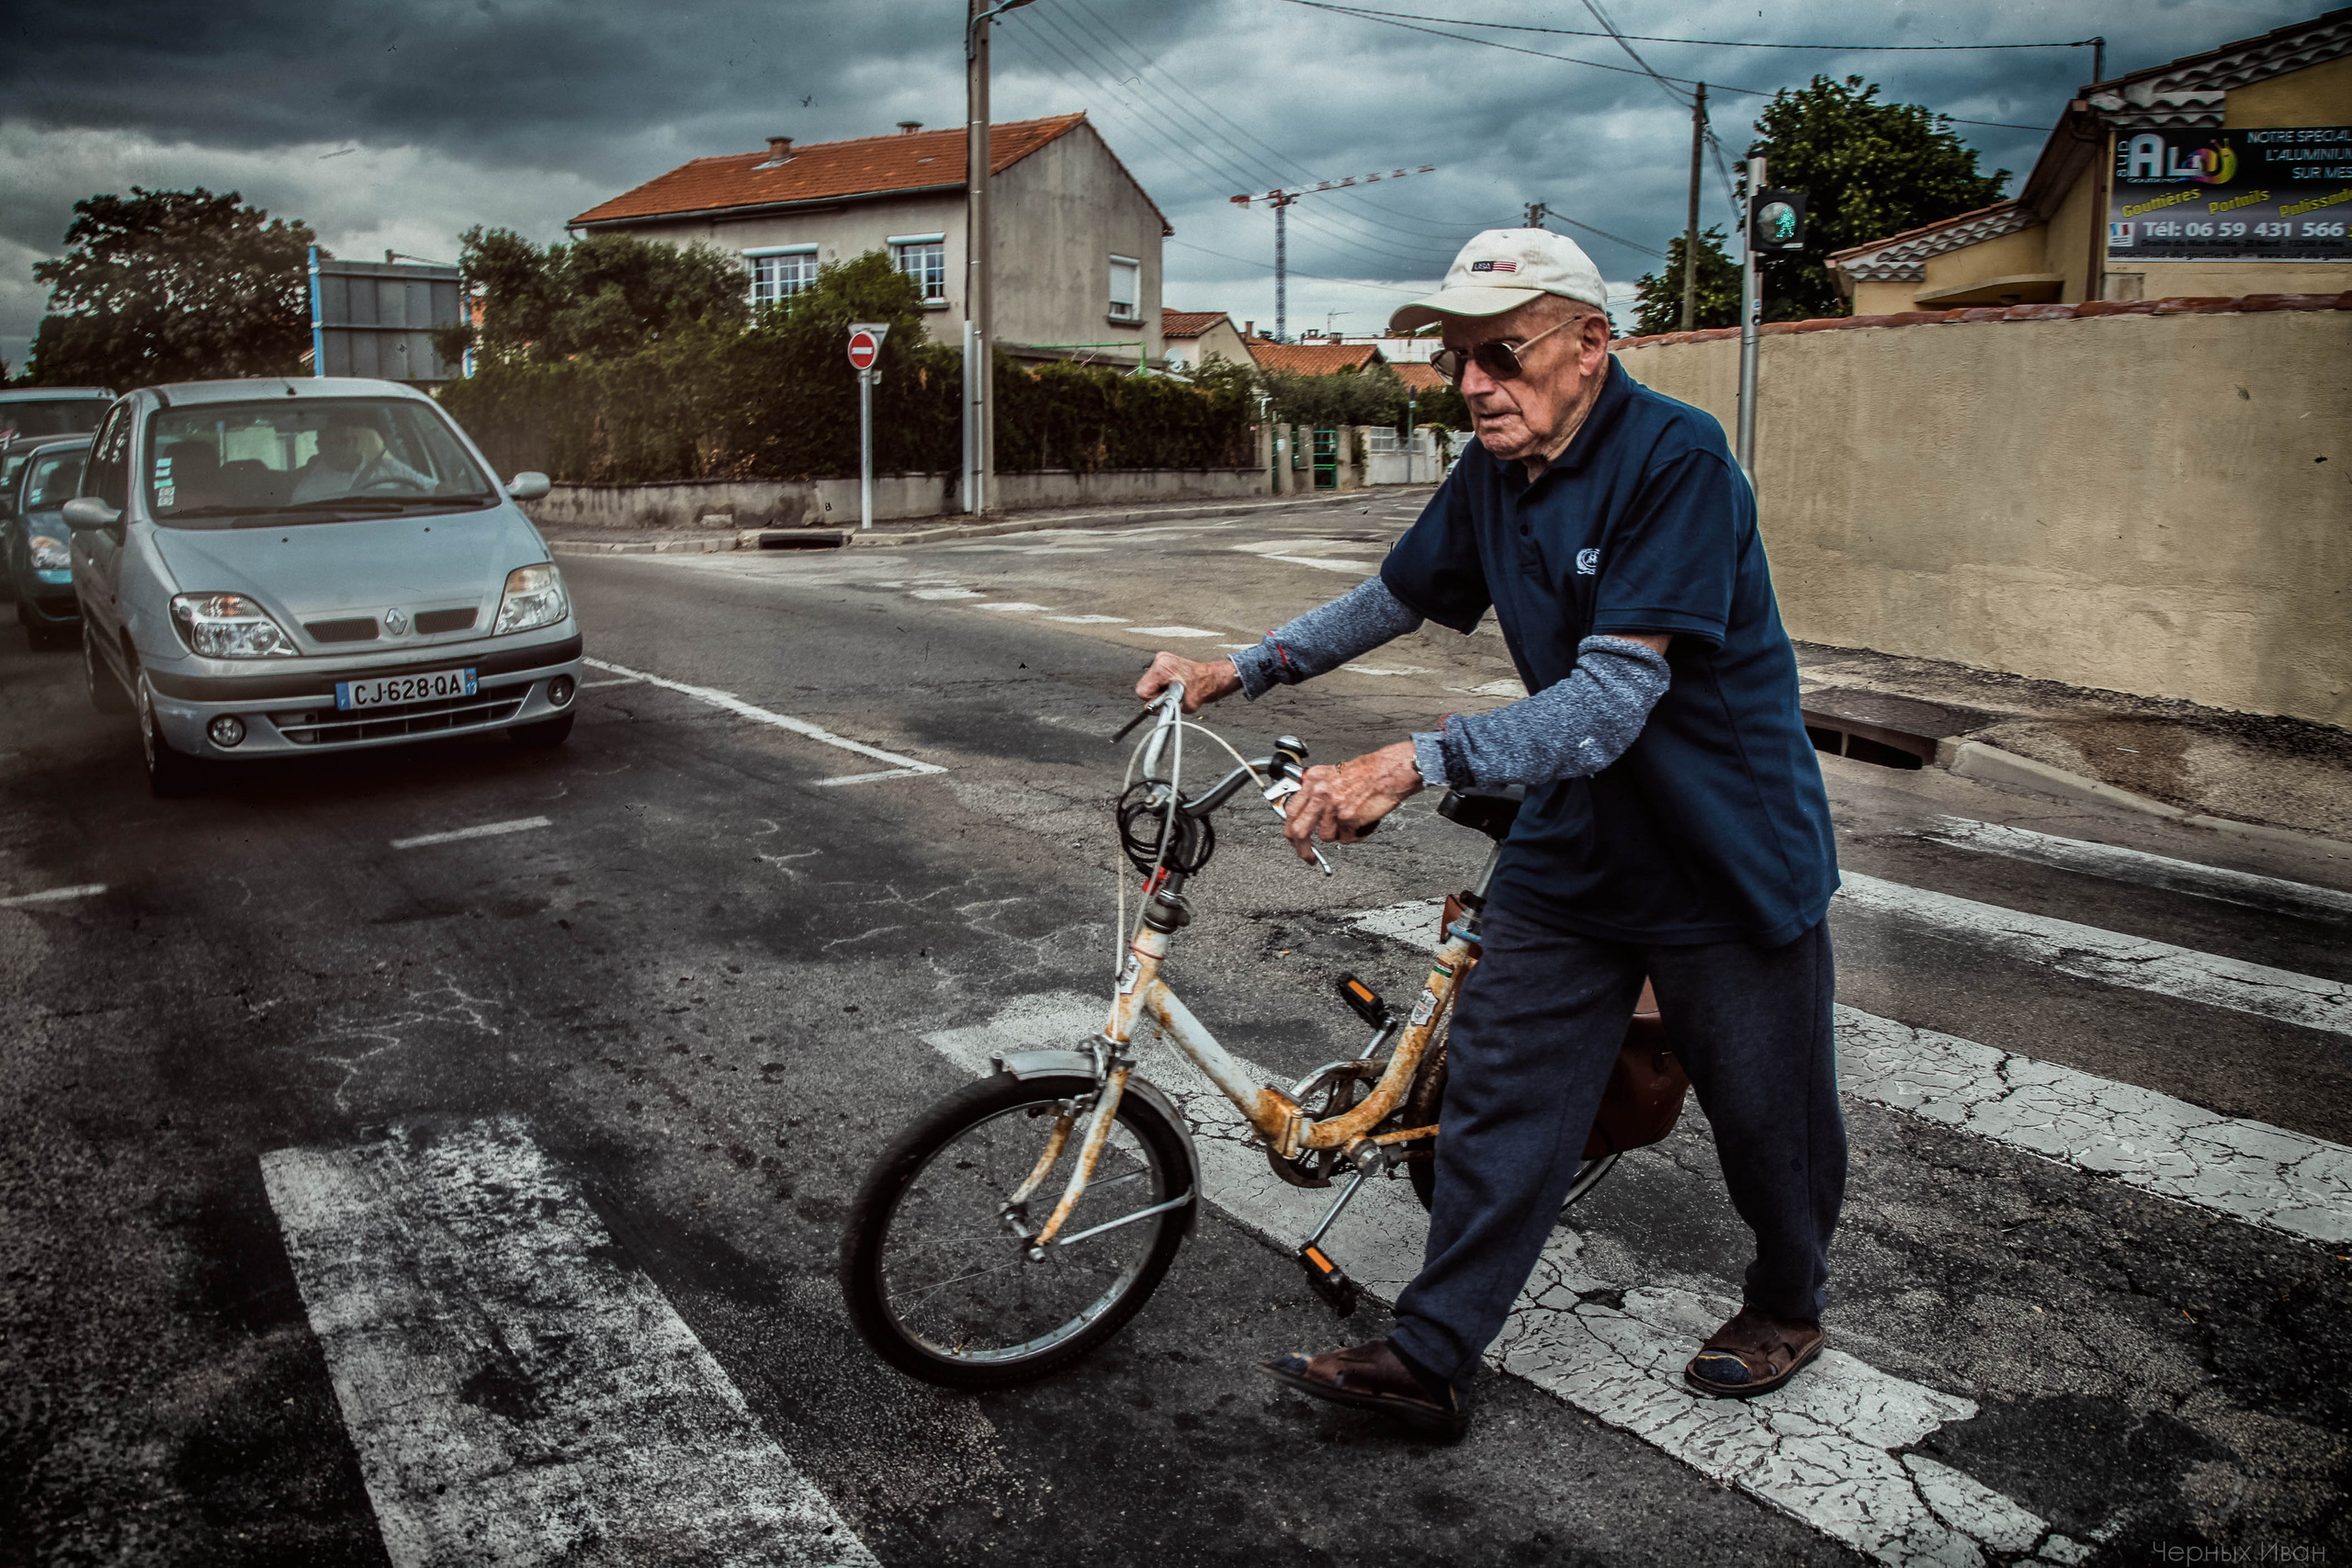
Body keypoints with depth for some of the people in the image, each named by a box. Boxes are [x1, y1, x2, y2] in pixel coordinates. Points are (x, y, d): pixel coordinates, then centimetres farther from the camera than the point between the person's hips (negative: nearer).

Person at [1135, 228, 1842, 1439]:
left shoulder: (1675, 461, -26)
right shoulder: (1493, 475, -2)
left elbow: (1612, 701, -34)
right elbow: (1396, 597, 14)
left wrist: (1415, 765, -43)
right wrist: (1240, 670, 4)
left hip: (1728, 858, -6)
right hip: (1573, 843, 6)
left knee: (1766, 1113, 12)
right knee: (1495, 1091, 5)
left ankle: (1787, 1306, 41)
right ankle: (1429, 1357, 15)